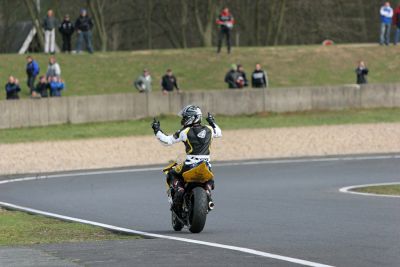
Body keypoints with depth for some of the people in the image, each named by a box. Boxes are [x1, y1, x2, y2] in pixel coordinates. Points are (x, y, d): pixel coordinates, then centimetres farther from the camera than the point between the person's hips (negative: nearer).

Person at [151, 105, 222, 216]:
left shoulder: (185, 132, -7)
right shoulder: (209, 130, 7)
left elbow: (167, 141, -4)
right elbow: (219, 133, 30)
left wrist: (157, 131, 8)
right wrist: (212, 123, 44)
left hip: (190, 165, -4)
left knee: (171, 174, 18)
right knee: (209, 180, 35)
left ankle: (178, 190, -7)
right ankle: (208, 195, 6)